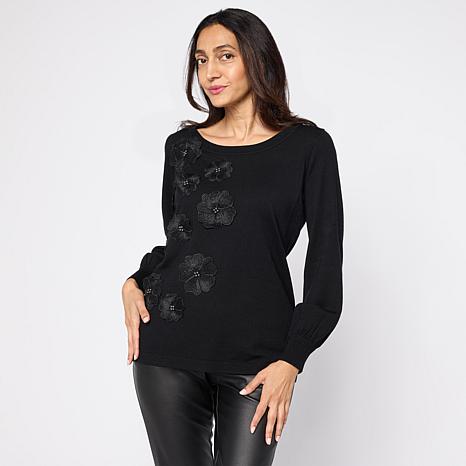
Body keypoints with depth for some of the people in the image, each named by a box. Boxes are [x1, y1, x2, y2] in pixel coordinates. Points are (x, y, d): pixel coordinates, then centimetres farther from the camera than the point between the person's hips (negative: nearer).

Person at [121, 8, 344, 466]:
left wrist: (292, 360, -8)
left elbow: (325, 260, -2)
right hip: (168, 344, 3)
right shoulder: (182, 145, 10)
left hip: (256, 353, -2)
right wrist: (135, 283, 0)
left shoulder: (307, 146, 1)